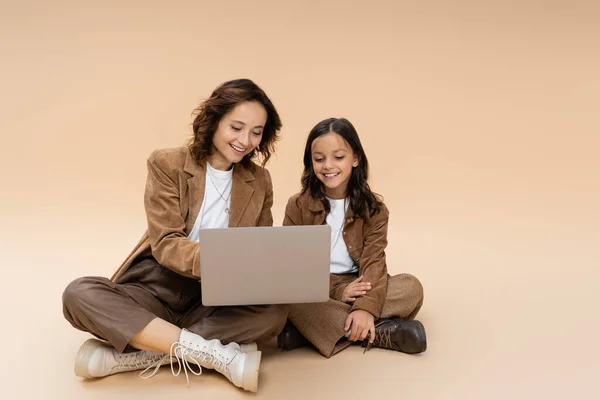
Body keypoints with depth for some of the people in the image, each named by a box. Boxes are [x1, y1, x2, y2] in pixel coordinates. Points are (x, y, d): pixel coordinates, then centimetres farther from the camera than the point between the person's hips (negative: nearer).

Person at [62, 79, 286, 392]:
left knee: (275, 312, -27)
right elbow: (165, 244, -15)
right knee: (79, 294, -28)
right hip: (155, 290, -1)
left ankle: (134, 356, -26)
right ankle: (214, 353, -32)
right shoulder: (167, 164, -6)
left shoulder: (259, 181, 3)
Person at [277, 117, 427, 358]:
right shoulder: (298, 206, -3)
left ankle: (311, 328, -29)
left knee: (411, 287, -24)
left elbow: (374, 261, -12)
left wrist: (366, 308, -30)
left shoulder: (373, 209, -1)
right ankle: (380, 333, -30)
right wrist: (337, 290, -22)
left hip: (357, 290, 2)